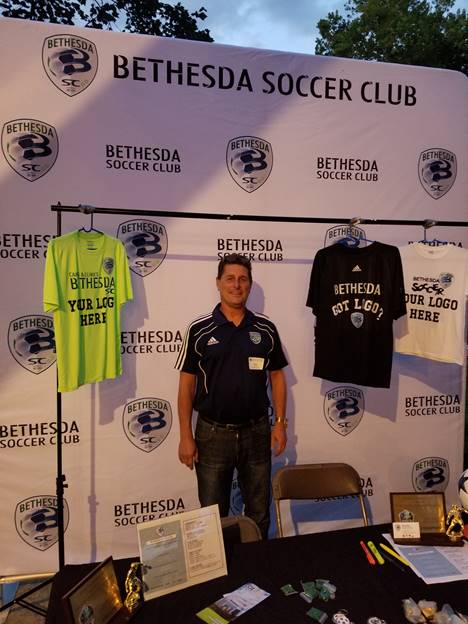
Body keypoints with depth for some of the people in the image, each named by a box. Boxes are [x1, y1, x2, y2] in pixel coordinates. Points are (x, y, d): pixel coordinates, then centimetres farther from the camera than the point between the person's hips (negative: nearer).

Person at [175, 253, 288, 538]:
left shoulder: (265, 328, 0)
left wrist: (280, 422, 1)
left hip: (256, 431, 2)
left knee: (259, 512, 17)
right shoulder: (200, 330, -5)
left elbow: (277, 376, 7)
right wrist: (186, 436, -6)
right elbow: (187, 384, -3)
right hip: (213, 433, -1)